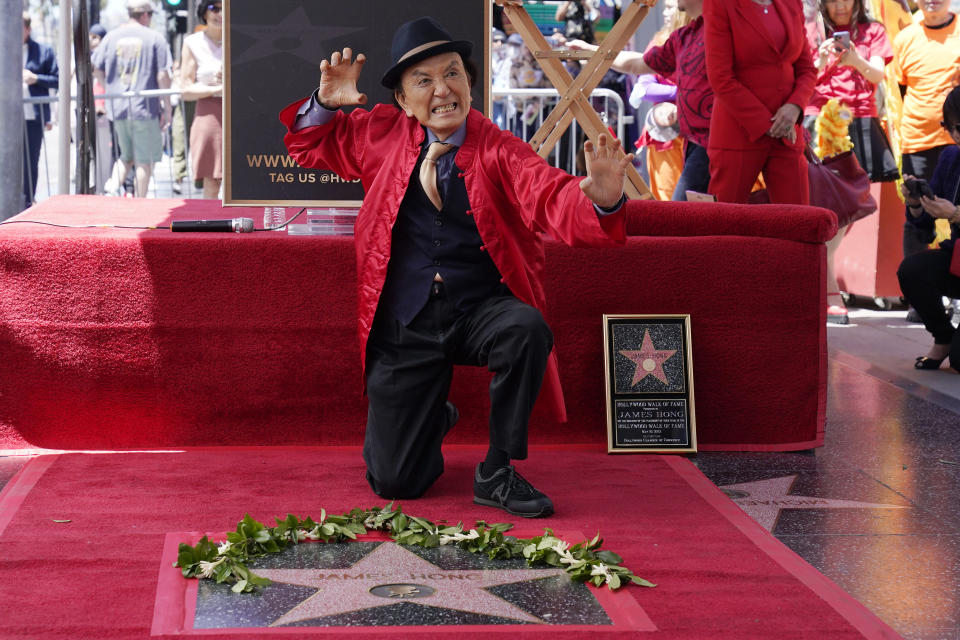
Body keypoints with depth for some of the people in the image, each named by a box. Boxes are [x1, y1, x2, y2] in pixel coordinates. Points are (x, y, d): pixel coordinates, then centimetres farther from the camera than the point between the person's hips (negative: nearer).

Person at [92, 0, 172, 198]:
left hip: (117, 107, 4)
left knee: (127, 156, 19)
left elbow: (97, 69, 8)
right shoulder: (155, 39, -4)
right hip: (145, 107, -4)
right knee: (145, 160, 4)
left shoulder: (111, 37, 7)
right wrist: (167, 109, -2)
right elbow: (163, 76, -7)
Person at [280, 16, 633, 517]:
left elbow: (552, 200, -24)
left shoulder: (499, 151, -8)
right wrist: (325, 103, -5)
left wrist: (599, 200, -48)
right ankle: (435, 418, 36)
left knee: (528, 329, -38)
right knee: (393, 481, -4)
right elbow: (307, 144, 18)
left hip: (482, 310, -1)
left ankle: (496, 474, -16)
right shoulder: (383, 134, 3)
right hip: (406, 324, 2)